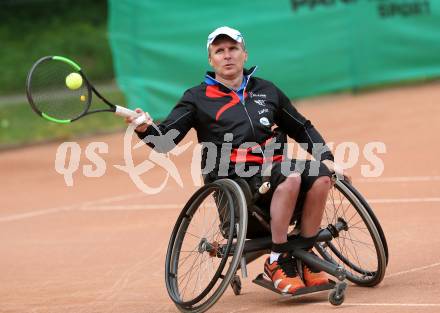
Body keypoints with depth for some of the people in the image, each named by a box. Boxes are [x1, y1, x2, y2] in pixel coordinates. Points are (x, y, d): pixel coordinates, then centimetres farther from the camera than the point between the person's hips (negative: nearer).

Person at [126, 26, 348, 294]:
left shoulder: (266, 91, 20)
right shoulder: (198, 98, 10)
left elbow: (302, 128, 27)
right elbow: (165, 141, 0)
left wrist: (327, 158, 13)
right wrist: (146, 129, -22)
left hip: (272, 166, 5)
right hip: (233, 178, -5)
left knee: (320, 175, -25)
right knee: (291, 176, -33)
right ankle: (278, 261, -23)